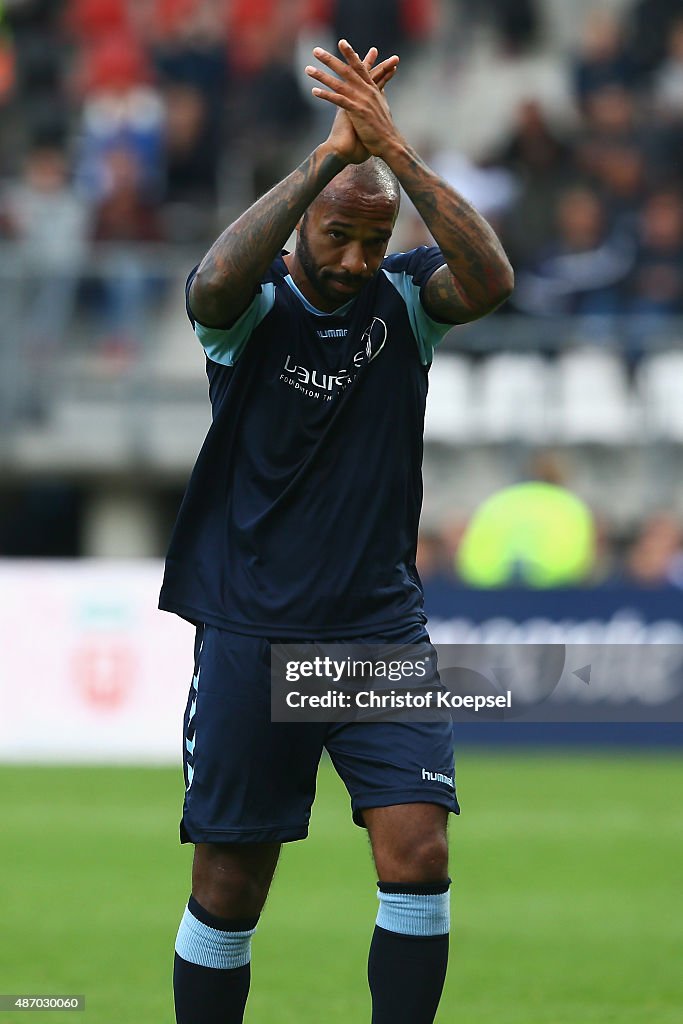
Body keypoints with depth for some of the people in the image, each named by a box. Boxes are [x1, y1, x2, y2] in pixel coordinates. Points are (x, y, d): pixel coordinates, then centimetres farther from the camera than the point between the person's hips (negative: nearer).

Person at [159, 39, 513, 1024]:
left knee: (419, 854, -11)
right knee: (228, 888, 3)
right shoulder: (255, 302, -4)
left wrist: (393, 148, -28)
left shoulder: (405, 298, 2)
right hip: (251, 634, -2)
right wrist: (332, 154, -33)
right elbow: (214, 286, -29)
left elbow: (491, 279, -20)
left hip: (381, 628, 2)